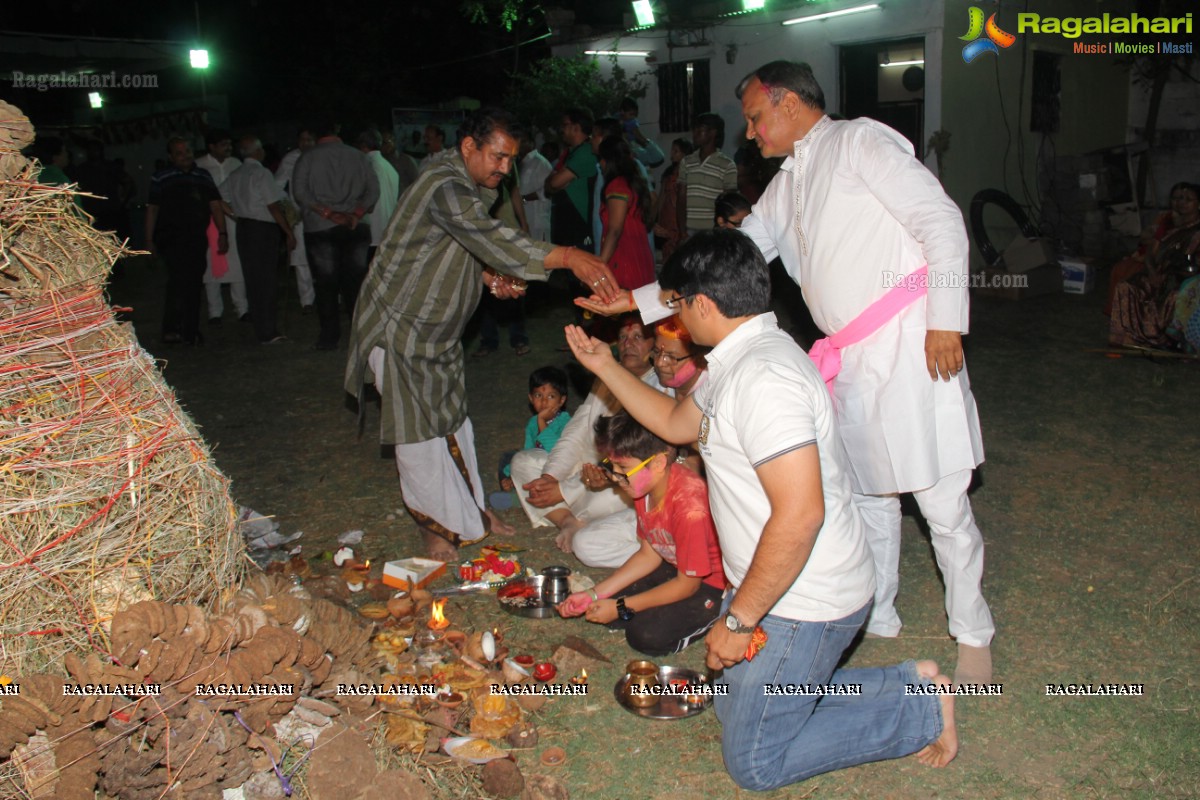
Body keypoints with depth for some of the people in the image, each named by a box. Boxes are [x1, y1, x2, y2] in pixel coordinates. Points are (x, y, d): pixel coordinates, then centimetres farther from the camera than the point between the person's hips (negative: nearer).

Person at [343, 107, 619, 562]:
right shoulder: (445, 188, -27)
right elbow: (493, 240, -43)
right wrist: (568, 257, -52)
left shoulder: (472, 188, 6)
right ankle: (440, 526, 13)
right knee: (419, 431, 0)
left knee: (452, 419, 16)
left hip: (437, 330, 10)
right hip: (401, 326, -10)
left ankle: (469, 510, 29)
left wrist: (491, 277, -6)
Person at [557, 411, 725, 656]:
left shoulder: (690, 507, -35)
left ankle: (717, 618, 1)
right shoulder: (645, 486, -8)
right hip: (676, 567, 8)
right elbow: (649, 554, 3)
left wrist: (621, 607, -17)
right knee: (603, 607, -3)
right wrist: (594, 594, -4)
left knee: (647, 636, -21)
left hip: (715, 583, -8)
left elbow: (688, 584, -23)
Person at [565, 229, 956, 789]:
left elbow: (800, 514, -32)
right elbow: (676, 423, 25)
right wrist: (605, 368, 22)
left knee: (754, 763, 3)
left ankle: (921, 710, 11)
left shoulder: (763, 376, -27)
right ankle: (906, 684, 20)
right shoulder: (739, 363, 7)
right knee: (735, 712, 21)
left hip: (801, 605, -10)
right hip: (782, 590, 10)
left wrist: (738, 619, -23)